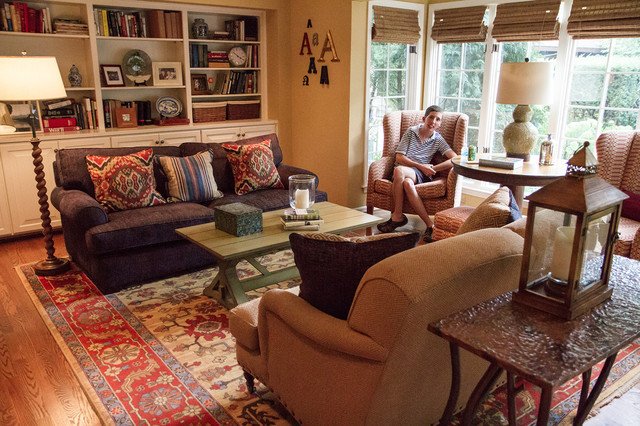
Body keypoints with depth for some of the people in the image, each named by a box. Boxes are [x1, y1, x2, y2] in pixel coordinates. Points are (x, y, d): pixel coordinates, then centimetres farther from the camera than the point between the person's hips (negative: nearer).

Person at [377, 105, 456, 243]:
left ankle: (397, 216, -29)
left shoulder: (438, 139, 11)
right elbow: (399, 157, 2)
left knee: (399, 170, -37)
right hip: (402, 170, 1)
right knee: (407, 183, -39)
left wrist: (432, 169, -9)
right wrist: (420, 166, -8)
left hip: (420, 174, -1)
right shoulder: (411, 131, 9)